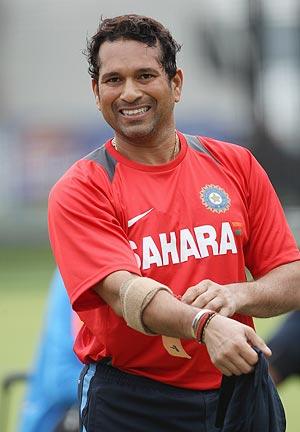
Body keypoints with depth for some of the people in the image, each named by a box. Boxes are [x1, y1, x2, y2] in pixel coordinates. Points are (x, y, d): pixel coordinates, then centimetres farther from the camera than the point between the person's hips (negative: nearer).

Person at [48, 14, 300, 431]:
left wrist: (236, 295, -20)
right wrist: (204, 325, -39)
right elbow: (124, 292, -21)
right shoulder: (79, 191, -7)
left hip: (234, 392, 3)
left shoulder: (237, 166, 4)